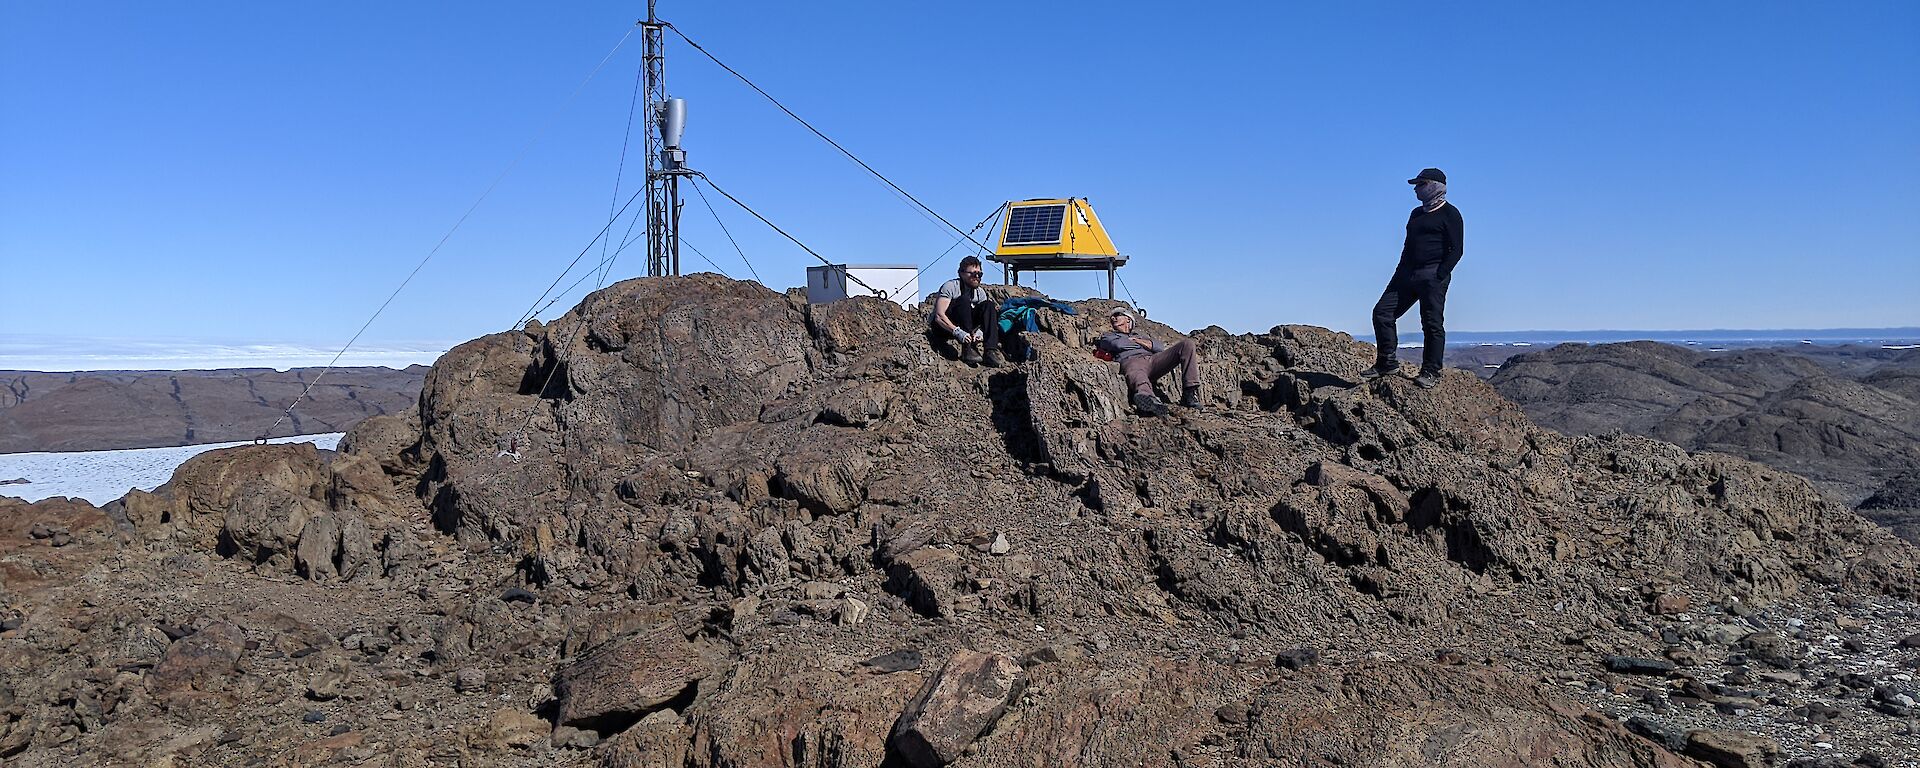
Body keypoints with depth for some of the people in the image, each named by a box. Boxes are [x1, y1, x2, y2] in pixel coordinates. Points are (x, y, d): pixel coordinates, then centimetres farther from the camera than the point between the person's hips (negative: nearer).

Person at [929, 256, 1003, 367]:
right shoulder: (950, 287, -18)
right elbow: (939, 316, -28)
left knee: (988, 305, -14)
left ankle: (991, 352, -28)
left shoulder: (980, 292, 1)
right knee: (964, 300, -30)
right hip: (941, 326, -6)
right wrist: (957, 331, -41)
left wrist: (979, 331, -27)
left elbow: (984, 316, -4)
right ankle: (968, 350, -36)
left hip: (962, 326, 6)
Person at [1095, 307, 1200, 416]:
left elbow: (1159, 347, 22)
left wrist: (1138, 341, 13)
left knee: (1187, 344, -11)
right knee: (1138, 377, -44)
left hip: (1153, 360, 5)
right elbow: (1117, 345, 7)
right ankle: (1146, 396, -85)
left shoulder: (1141, 336, 42)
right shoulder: (1108, 337, 33)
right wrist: (1139, 344, 21)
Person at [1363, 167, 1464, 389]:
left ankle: (1431, 373, 1)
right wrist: (1400, 273, 12)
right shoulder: (1416, 213, 21)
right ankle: (1386, 362, 7)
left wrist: (1439, 276, -17)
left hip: (1432, 276, -8)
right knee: (1382, 312, -1)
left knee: (1432, 323, -6)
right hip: (1408, 274, 8)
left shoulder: (1449, 214, -2)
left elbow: (1455, 250, -8)